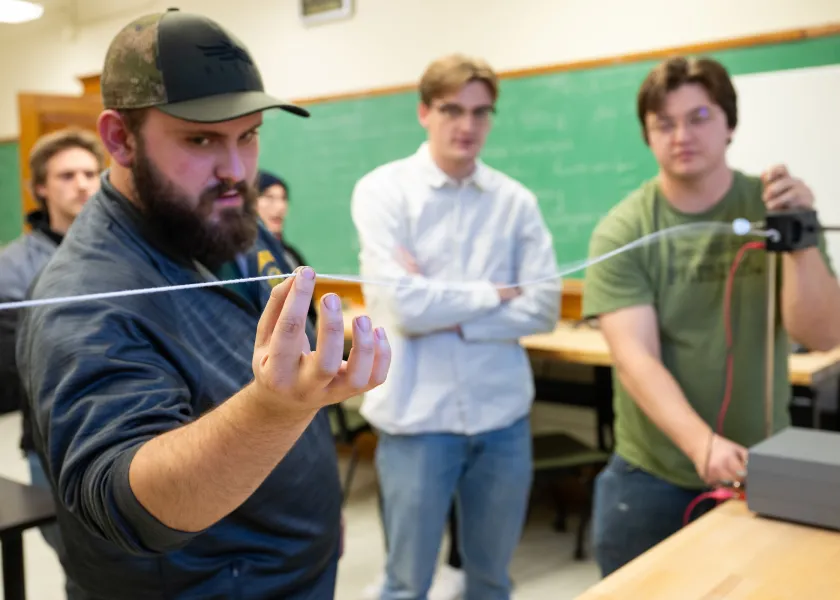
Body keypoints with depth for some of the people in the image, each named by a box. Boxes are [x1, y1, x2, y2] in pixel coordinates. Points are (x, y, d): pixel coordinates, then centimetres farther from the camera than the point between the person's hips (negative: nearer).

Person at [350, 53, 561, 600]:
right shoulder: (382, 191, -6)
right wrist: (494, 295, -5)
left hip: (503, 415, 3)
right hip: (417, 416, -3)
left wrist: (447, 315, -11)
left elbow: (545, 307, -3)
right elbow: (402, 307, -16)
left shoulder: (517, 200, 3)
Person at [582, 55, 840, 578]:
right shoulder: (623, 231, -10)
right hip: (650, 476, -1)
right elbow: (636, 360, -19)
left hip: (757, 472, 1)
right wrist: (702, 444, -33)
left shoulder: (775, 208, -4)